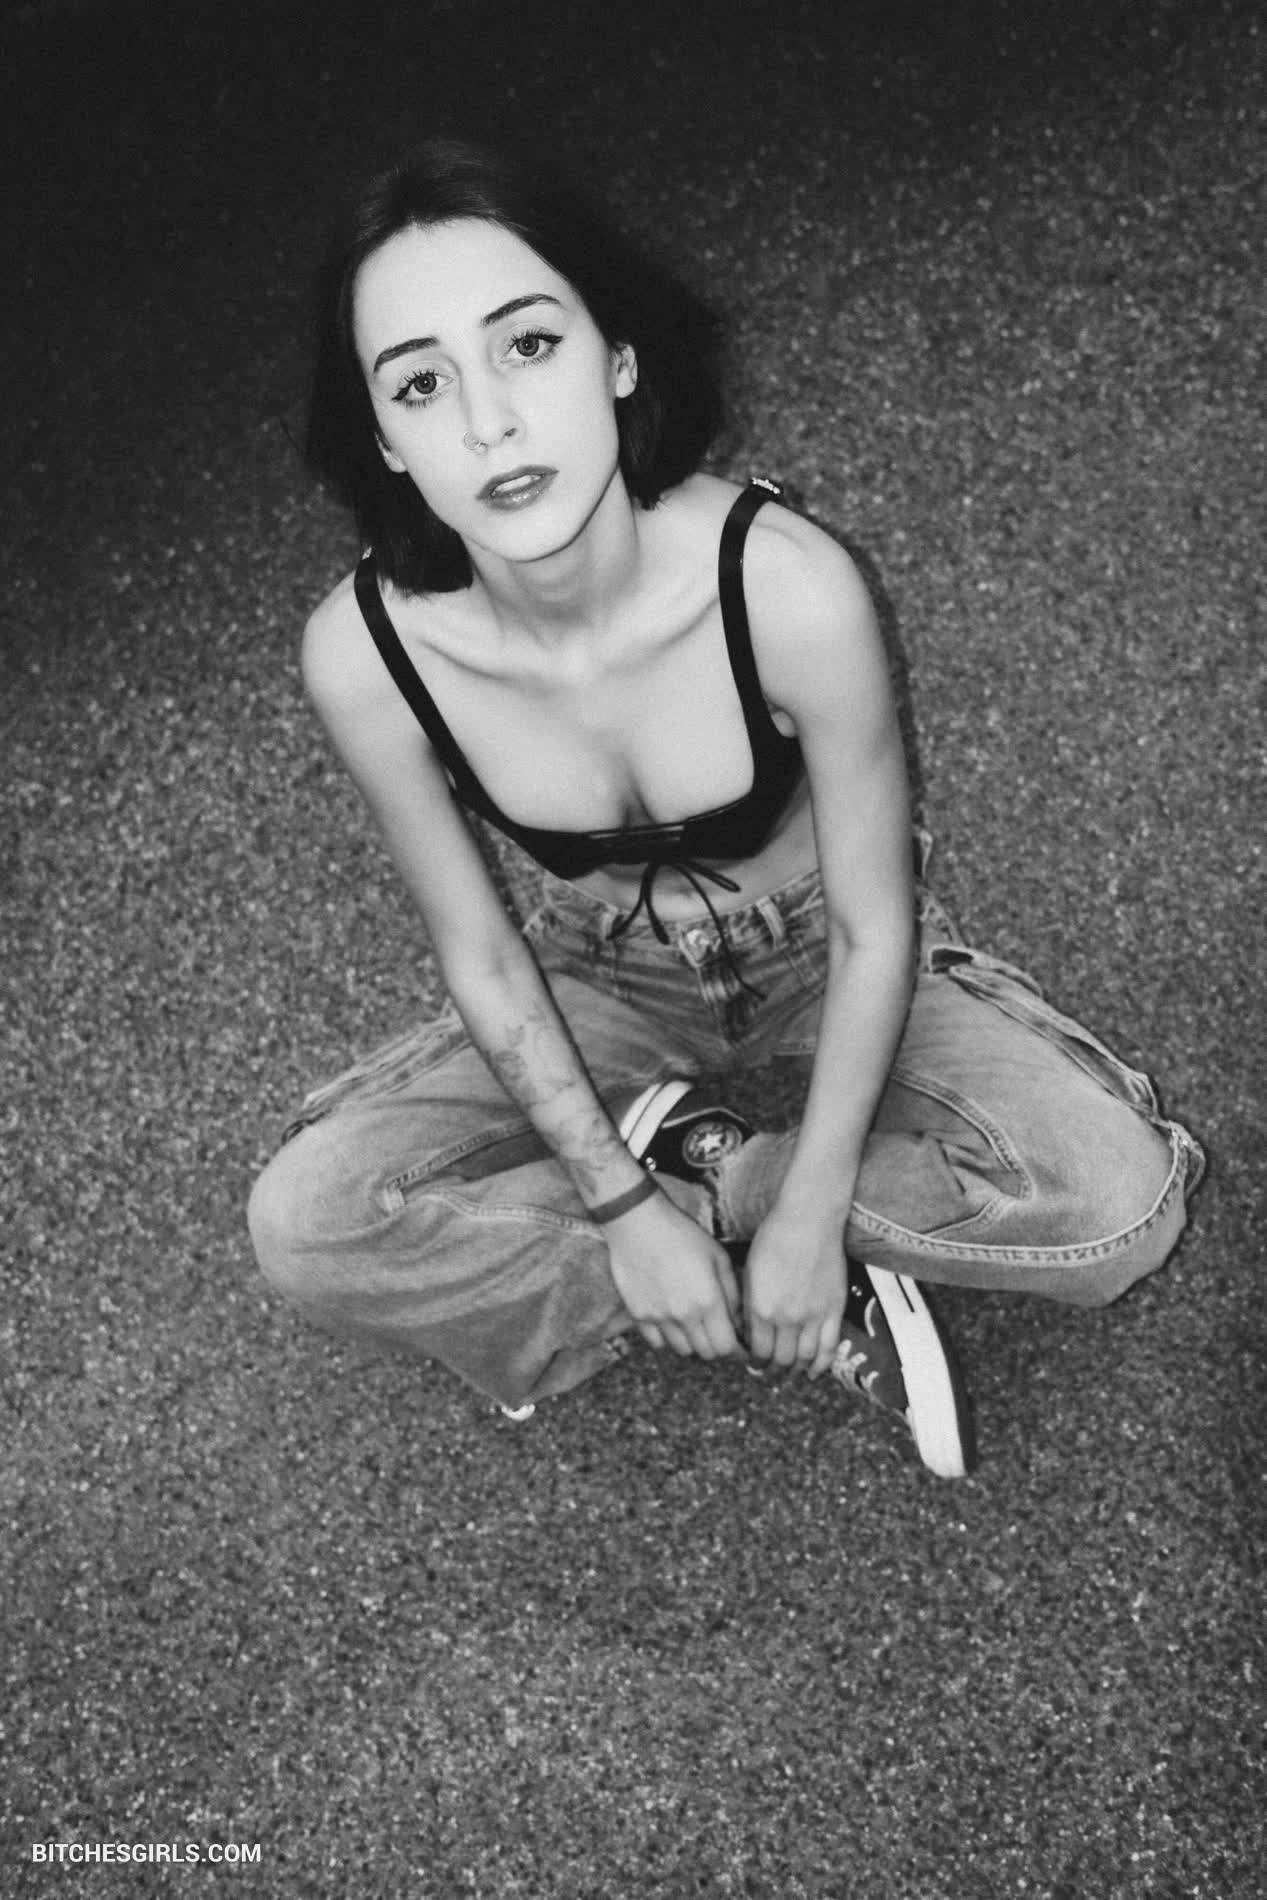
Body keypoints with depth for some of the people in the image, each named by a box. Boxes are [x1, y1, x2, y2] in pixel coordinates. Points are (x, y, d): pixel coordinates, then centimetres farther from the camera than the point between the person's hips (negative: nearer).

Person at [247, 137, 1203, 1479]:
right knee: (301, 1225, -19)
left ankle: (692, 1164, -6)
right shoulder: (364, 654, -27)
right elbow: (480, 956, -12)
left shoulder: (785, 587, -33)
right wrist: (620, 1210, -15)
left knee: (1119, 1201, -25)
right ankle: (832, 1319, -13)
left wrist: (808, 1212, -18)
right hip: (604, 987, 2)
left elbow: (873, 925, -19)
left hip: (821, 956, -1)